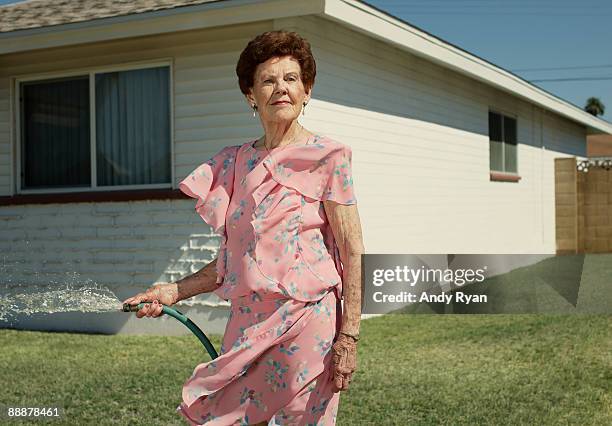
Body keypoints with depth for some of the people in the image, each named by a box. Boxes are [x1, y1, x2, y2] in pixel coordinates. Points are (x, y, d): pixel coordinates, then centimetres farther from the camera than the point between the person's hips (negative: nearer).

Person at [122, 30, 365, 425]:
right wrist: (173, 292, 8)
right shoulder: (236, 163, 11)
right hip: (246, 322, 5)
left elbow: (353, 253, -7)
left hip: (306, 319, -5)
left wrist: (349, 336, -13)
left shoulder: (327, 157, -4)